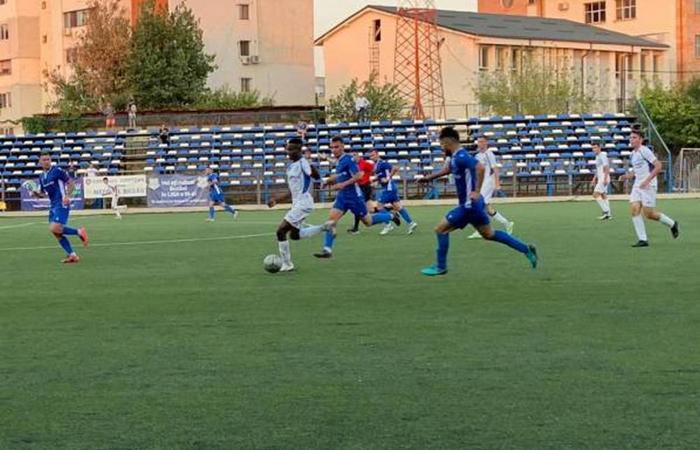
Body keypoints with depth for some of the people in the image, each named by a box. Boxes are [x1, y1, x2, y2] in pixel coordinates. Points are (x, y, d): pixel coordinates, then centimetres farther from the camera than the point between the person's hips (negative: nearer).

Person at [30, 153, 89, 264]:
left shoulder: (57, 171, -8)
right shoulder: (41, 177, 14)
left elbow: (71, 182, -7)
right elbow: (43, 194, 22)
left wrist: (67, 196, -19)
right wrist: (37, 193, 0)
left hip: (62, 204, -8)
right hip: (53, 206, 8)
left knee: (55, 228, -22)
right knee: (55, 232, 2)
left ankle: (79, 232, -3)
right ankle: (72, 255, 7)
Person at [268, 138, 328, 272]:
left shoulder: (303, 163, -14)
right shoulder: (291, 166, 13)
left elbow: (317, 177, -22)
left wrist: (312, 169, -37)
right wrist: (277, 200, 22)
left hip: (303, 203, -10)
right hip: (297, 203, 10)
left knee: (281, 231, -11)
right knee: (294, 235, 17)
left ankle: (286, 264, -2)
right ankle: (323, 228, 22)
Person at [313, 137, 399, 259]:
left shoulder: (348, 159, -16)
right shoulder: (339, 161, 11)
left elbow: (358, 175, -23)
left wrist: (343, 184, -27)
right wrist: (333, 180, 11)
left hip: (354, 196, -8)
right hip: (342, 196, 8)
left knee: (368, 222, 7)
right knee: (331, 220, -8)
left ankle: (391, 217, 31)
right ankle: (327, 250, -10)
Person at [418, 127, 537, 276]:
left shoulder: (461, 156, -21)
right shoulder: (455, 157, 9)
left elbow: (480, 168, -36)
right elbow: (449, 169, 32)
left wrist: (477, 191, -32)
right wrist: (430, 177, 30)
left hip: (469, 205, -10)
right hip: (472, 203, 10)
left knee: (441, 229, -3)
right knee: (489, 234, 17)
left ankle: (440, 267, 7)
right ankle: (526, 250, 18)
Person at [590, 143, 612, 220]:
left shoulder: (602, 156, -12)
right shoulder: (597, 156, 17)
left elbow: (606, 168, -20)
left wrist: (605, 179, -26)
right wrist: (594, 179, 22)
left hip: (604, 179, -10)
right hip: (600, 178, 10)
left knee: (596, 194, -13)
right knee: (603, 196, 10)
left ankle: (606, 211, -12)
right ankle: (608, 214, 11)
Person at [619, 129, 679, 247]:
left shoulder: (645, 151, -12)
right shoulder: (633, 154, 14)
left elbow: (658, 166, -17)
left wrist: (647, 180, -23)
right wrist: (627, 176, 9)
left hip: (648, 186, -8)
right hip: (637, 185, 8)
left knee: (648, 214, -6)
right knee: (635, 209, -9)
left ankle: (672, 224, 19)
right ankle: (642, 240, -7)